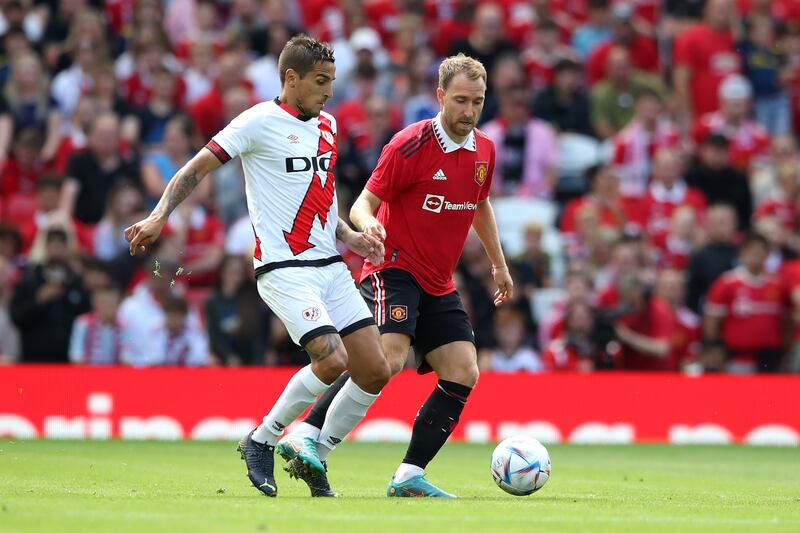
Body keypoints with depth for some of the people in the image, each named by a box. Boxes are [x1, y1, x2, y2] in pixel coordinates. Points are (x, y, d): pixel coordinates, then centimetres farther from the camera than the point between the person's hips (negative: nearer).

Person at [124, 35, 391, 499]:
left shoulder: (327, 125, 15)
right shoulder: (259, 122, -7)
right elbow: (195, 170, -6)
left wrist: (348, 236, 13)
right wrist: (159, 216, -19)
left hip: (331, 266, 8)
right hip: (285, 267, -7)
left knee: (375, 371, 0)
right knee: (332, 359, -22)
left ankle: (315, 457, 16)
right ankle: (261, 442, -1)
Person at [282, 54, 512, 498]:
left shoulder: (484, 151, 7)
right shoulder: (411, 145, -14)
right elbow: (364, 202, -11)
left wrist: (499, 264, 29)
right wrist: (367, 224, -34)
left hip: (439, 286, 7)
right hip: (395, 269, -7)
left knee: (464, 374, -4)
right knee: (388, 359, -28)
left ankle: (410, 477, 0)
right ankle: (306, 437, -27)